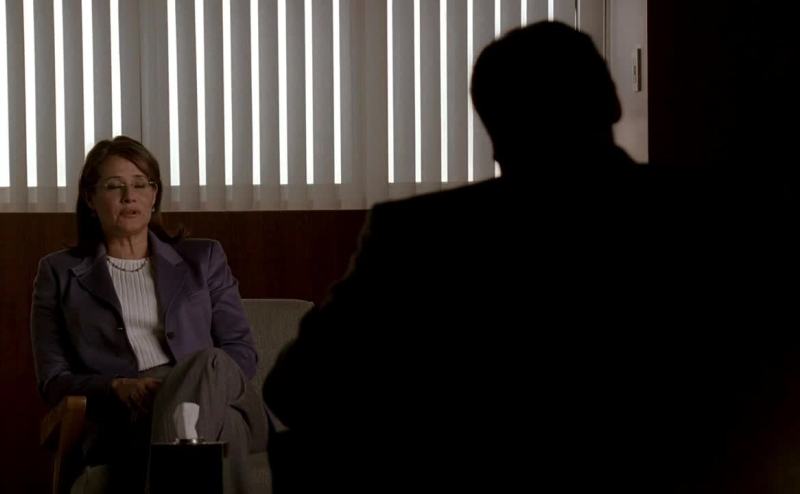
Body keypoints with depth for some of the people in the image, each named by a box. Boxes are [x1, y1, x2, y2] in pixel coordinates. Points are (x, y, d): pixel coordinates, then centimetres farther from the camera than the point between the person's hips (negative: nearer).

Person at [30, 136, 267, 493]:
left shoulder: (202, 259, 21)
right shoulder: (60, 273, 17)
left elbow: (242, 351, 12)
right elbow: (53, 381, 10)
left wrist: (196, 383, -11)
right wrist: (118, 387, -11)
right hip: (126, 420, -2)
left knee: (210, 364, -39)